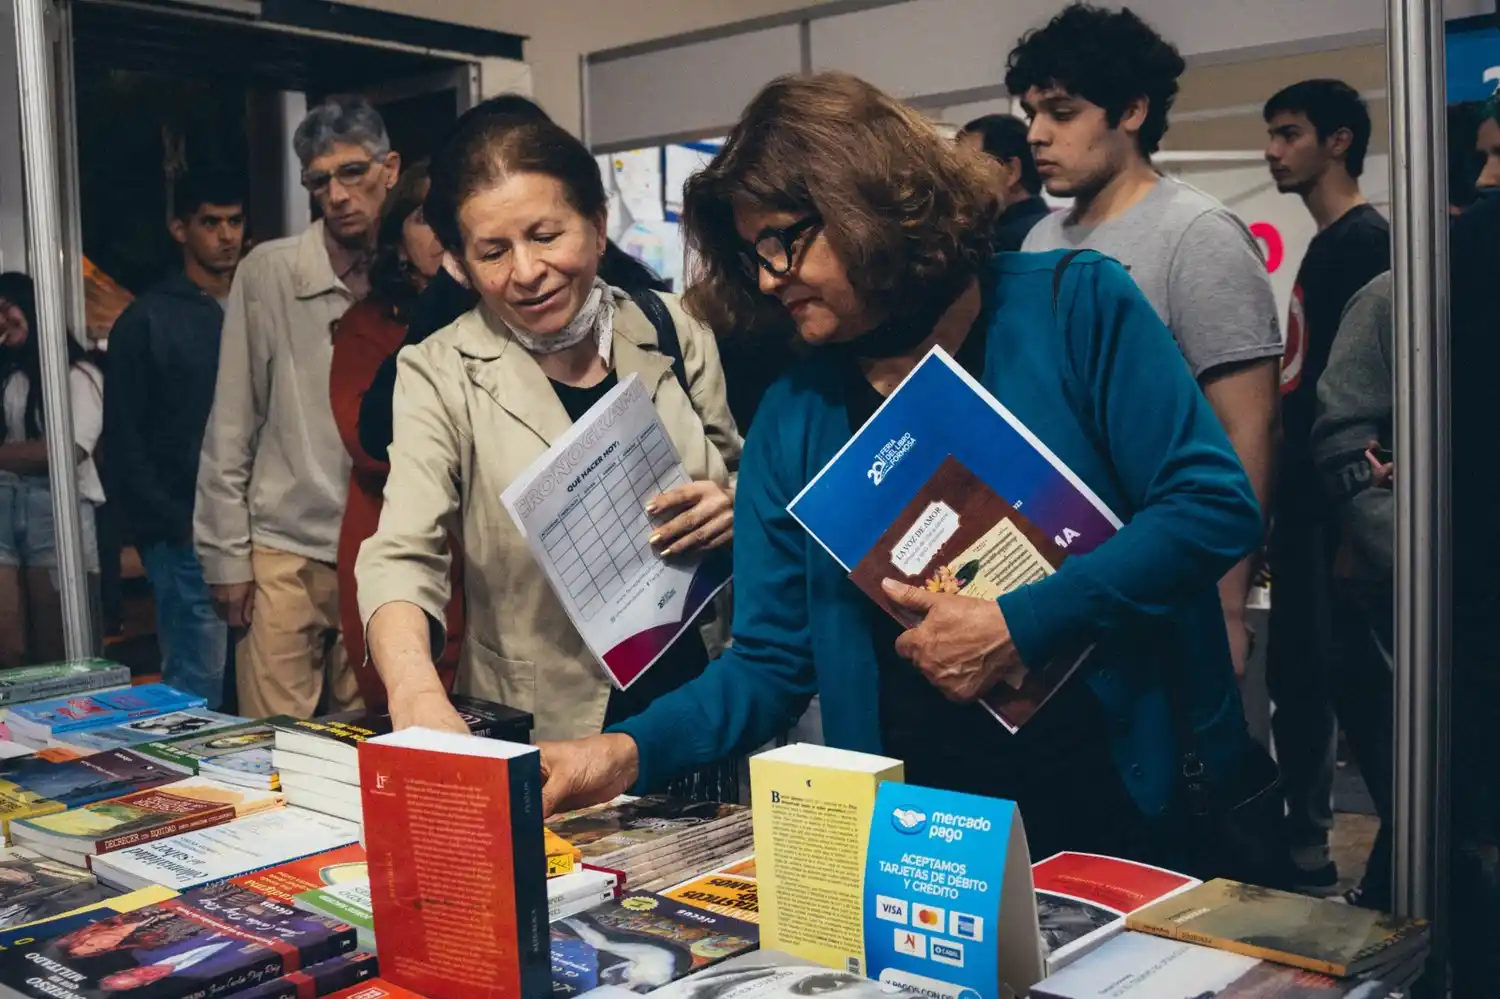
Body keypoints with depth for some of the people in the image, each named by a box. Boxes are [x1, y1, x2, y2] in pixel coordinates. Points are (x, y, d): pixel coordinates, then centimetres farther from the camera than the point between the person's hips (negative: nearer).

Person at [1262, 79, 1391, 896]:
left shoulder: (1365, 240, -11)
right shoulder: (1327, 245, 17)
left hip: (1333, 506, -9)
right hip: (1309, 501, 9)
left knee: (1346, 677, -5)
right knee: (1299, 675, 14)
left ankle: (1403, 861, 5)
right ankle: (1304, 848, 25)